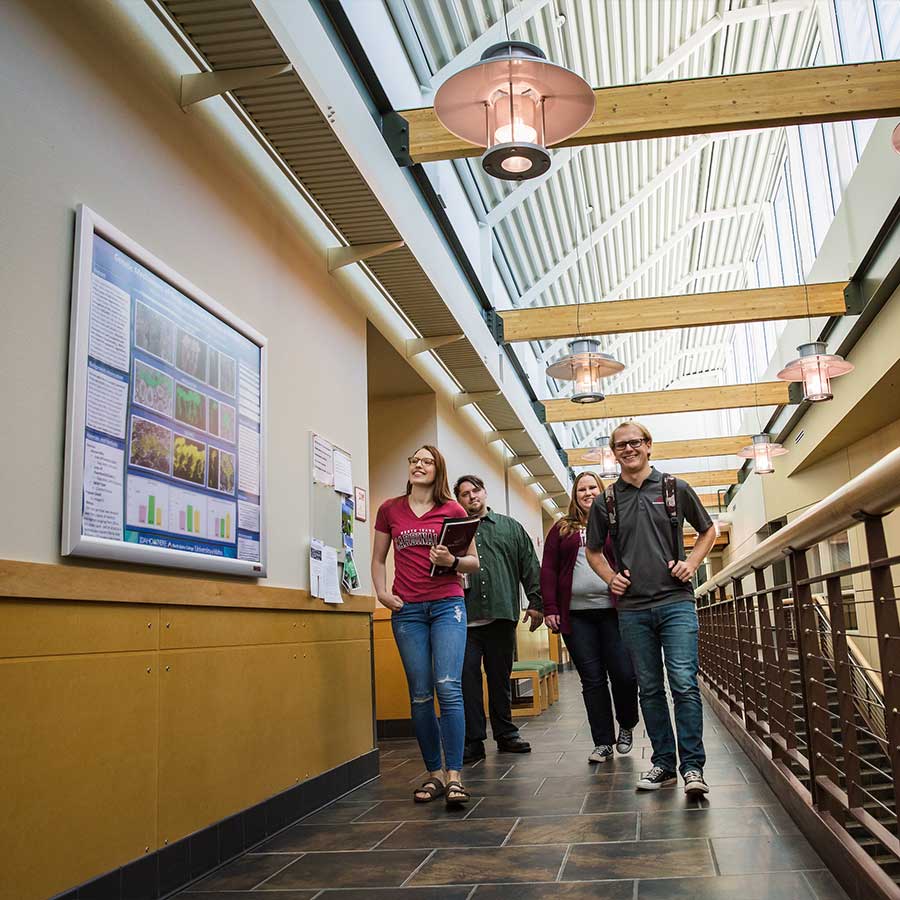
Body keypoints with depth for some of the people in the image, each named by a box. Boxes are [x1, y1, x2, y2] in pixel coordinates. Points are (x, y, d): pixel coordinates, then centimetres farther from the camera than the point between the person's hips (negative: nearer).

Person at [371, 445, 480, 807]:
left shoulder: (453, 510, 4)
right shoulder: (390, 510, 9)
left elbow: (474, 561, 9)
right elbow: (378, 559, 17)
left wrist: (453, 561, -12)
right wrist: (381, 592, 1)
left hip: (447, 604, -2)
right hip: (407, 609, 2)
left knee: (448, 687, -13)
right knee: (420, 694, 4)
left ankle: (454, 776, -8)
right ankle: (434, 774, 14)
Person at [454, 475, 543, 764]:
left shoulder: (510, 527, 14)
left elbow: (530, 566, 11)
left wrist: (535, 602, 5)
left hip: (502, 615, 1)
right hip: (465, 618, -1)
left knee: (500, 678, 11)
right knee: (467, 678, -3)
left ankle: (505, 734, 23)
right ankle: (473, 740, 5)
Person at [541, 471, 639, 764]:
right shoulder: (562, 529, 12)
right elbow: (548, 569, 9)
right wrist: (550, 608, 0)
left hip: (613, 610, -1)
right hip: (576, 615, 1)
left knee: (624, 674, -3)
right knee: (592, 679, 5)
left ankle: (626, 726, 24)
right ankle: (603, 742, 14)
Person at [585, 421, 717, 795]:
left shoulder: (676, 489, 5)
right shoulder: (606, 502, 8)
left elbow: (708, 530, 17)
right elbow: (594, 551, 20)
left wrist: (692, 562, 1)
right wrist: (610, 577, 3)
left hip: (675, 600, -2)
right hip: (632, 607, 2)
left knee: (684, 684, -9)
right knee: (649, 688, 8)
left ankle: (692, 766, -2)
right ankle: (663, 763, 17)